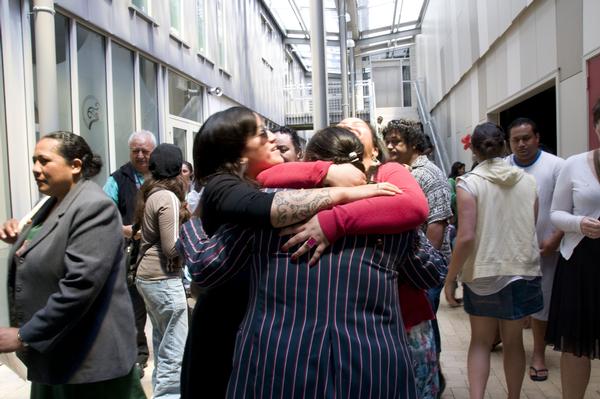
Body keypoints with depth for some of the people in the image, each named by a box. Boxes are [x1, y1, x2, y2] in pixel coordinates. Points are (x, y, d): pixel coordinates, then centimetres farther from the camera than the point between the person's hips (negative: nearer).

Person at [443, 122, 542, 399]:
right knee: (513, 341, 18)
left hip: (482, 274, -3)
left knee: (480, 341, 14)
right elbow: (531, 228, 6)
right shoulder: (527, 181, 0)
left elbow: (466, 237, -18)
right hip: (523, 271, 3)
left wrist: (450, 278, -8)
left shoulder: (469, 183, -12)